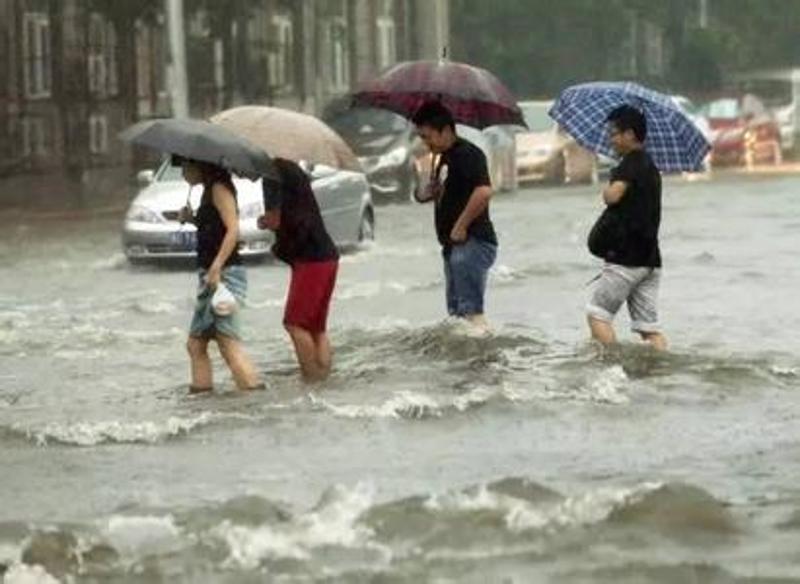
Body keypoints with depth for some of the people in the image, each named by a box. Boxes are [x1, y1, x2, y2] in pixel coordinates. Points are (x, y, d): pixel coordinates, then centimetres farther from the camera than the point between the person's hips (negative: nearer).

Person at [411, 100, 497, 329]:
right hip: (455, 244, 11)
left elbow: (484, 191, -28)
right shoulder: (443, 157, 16)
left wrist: (461, 225, -21)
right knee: (456, 311, 14)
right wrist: (426, 194, 7)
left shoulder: (468, 154, -14)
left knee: (471, 310, -17)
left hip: (472, 242, -11)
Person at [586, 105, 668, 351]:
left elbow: (613, 196, -25)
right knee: (649, 326, 4)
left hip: (626, 257, -8)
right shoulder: (650, 166, 18)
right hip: (649, 257, 8)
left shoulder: (632, 162, -11)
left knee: (597, 313, 0)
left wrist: (608, 190, -5)